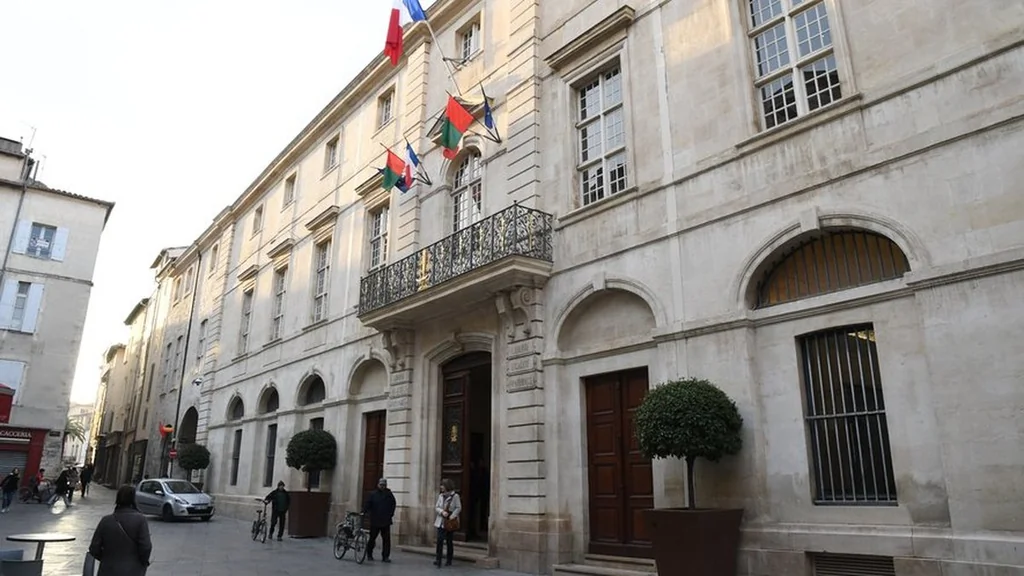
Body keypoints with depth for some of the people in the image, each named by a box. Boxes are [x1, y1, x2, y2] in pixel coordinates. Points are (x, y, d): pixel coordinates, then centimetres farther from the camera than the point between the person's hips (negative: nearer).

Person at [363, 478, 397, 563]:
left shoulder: (389, 494, 6)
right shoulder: (373, 494, 1)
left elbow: (393, 505, 13)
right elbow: (367, 504, -5)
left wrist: (391, 514, 3)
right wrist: (364, 512, -20)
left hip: (386, 521, 1)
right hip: (374, 521, -1)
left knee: (386, 539, -3)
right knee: (372, 538, 10)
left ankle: (385, 556, 3)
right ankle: (369, 554, 29)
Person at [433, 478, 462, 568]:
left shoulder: (455, 496, -6)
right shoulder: (440, 496, 7)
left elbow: (458, 508, -7)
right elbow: (436, 507, 7)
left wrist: (451, 517, -15)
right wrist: (442, 512, -13)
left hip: (450, 522, -3)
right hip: (441, 521, 3)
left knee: (449, 540, 6)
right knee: (440, 540, -6)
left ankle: (449, 560, 19)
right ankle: (438, 560, -3)